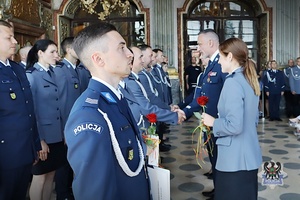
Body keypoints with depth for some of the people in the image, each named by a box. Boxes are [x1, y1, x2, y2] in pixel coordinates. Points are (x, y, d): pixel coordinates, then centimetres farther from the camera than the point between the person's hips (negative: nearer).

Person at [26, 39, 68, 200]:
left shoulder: (55, 75, 9)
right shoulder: (31, 75, -11)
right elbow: (31, 110, -14)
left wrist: (65, 130, 5)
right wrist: (39, 139, -15)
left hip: (57, 134, 6)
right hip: (42, 135, -6)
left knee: (51, 174, 15)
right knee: (39, 176, 7)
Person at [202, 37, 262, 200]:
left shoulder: (232, 82, -20)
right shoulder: (250, 80, 8)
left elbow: (234, 125, -26)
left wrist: (213, 122, -10)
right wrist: (219, 119, 16)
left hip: (235, 158, -9)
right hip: (250, 155, 9)